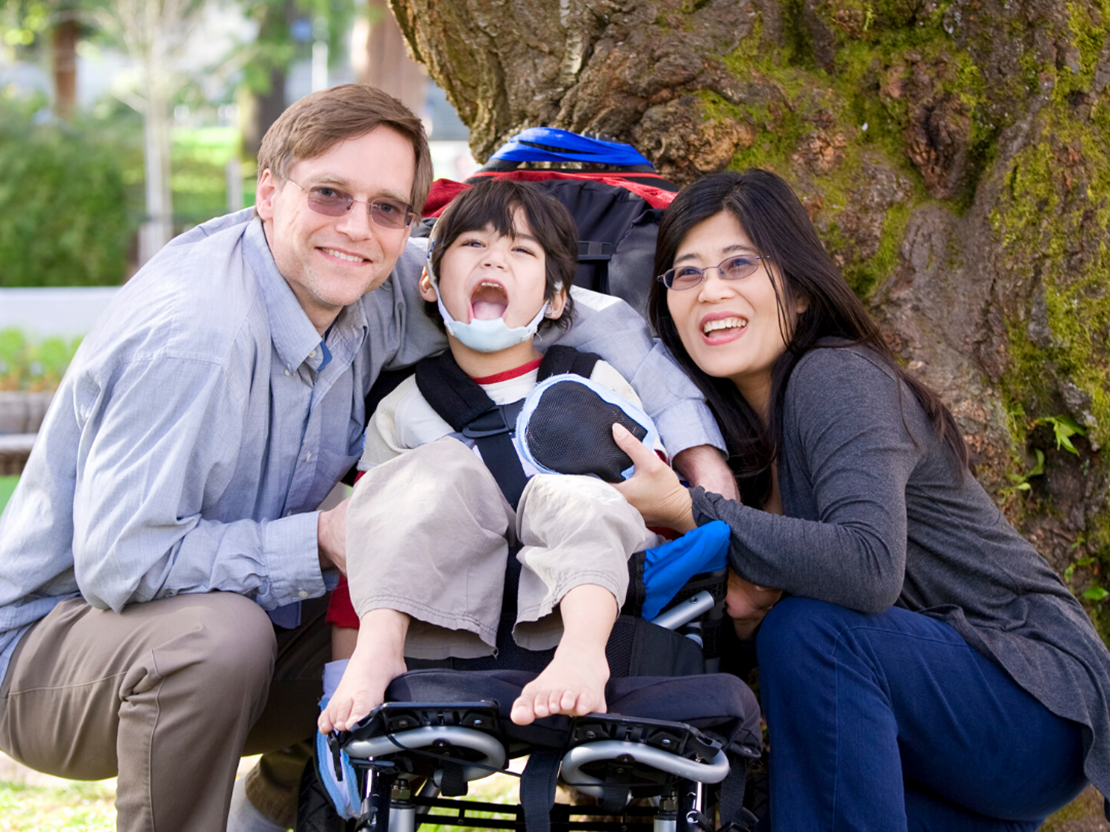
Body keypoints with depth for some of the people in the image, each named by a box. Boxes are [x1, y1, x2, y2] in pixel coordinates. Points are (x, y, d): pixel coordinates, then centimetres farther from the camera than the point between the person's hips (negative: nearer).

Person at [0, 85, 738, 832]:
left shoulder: (382, 289, -6)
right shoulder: (191, 336, -29)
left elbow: (582, 312, 3)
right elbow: (118, 558, -31)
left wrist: (696, 449, -7)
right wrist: (321, 541, -26)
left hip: (231, 625, 8)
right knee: (216, 633, -36)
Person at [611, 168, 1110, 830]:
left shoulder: (836, 378, -17)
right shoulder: (734, 419, 7)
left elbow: (870, 568, -33)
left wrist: (686, 509, -28)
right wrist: (744, 603, -15)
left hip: (1039, 704, -7)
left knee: (811, 630, -30)